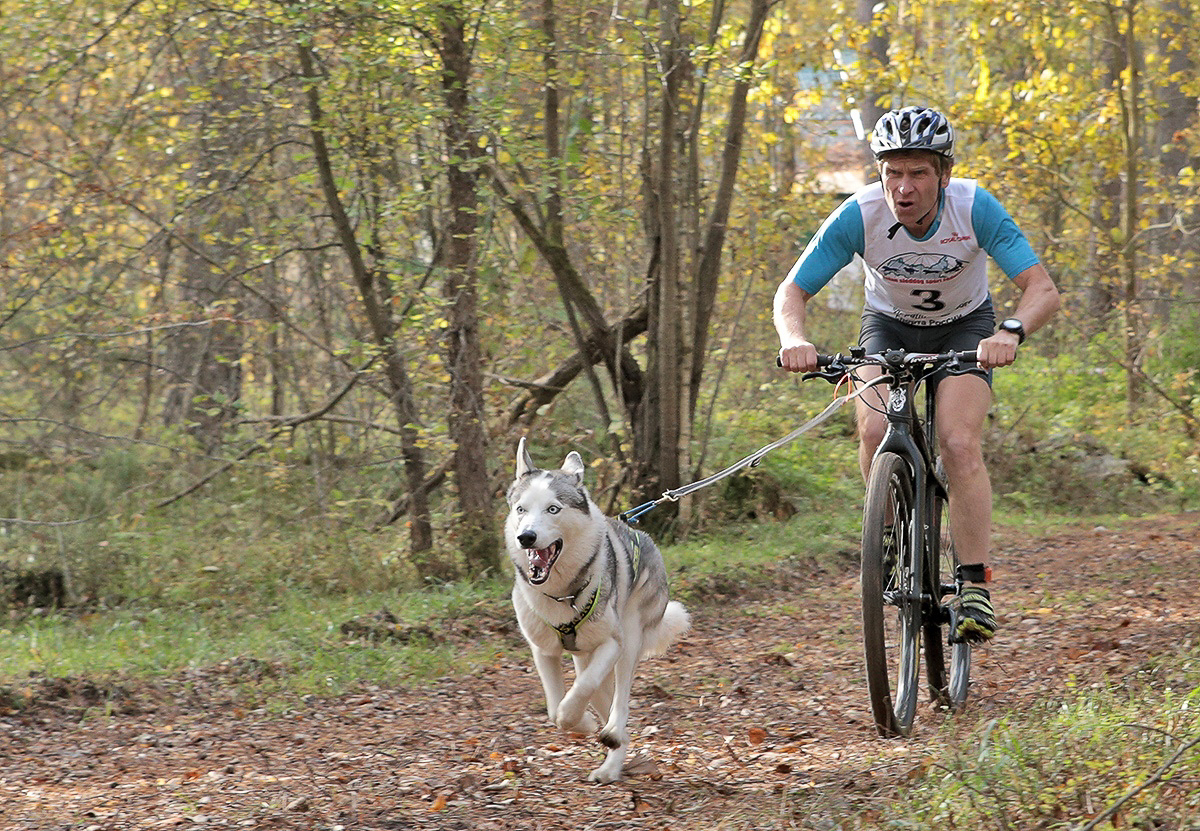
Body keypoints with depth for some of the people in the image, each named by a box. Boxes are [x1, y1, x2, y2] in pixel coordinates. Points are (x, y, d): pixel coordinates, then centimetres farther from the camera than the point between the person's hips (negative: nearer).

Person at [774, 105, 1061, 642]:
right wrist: (794, 339, -43)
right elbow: (791, 293, -21)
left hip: (965, 327, -1)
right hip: (889, 326, 1)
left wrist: (1012, 332, -53)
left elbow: (1044, 289, -32)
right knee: (875, 432, -25)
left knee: (959, 444, -24)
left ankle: (975, 584, -17)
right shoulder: (859, 216, -27)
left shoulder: (975, 209, -29)